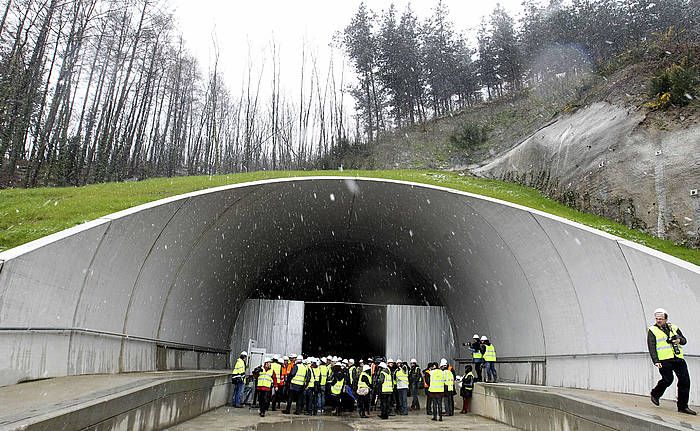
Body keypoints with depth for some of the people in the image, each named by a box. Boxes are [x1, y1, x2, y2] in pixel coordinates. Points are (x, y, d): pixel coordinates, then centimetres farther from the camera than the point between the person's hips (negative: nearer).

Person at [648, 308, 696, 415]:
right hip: (664, 360, -5)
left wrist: (679, 340, -4)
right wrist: (656, 361, -13)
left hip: (678, 359, 5)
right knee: (668, 379, -15)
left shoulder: (674, 328, 18)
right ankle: (655, 394, 13)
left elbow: (684, 340, 22)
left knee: (685, 381, -1)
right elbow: (651, 347, -2)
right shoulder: (652, 330, 5)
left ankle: (682, 406, 9)